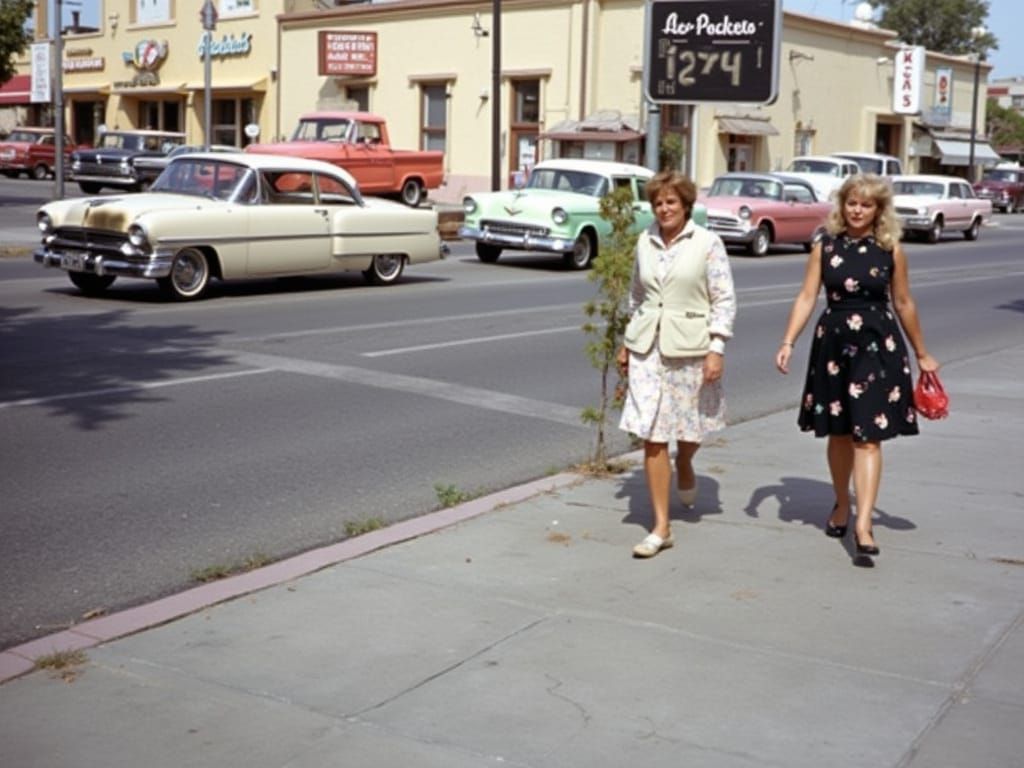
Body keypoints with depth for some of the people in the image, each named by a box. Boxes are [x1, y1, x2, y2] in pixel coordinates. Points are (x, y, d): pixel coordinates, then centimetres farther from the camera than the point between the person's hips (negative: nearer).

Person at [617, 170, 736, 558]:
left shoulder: (707, 243, -5)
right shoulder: (645, 242, 8)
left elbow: (724, 299, -7)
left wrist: (717, 349, -14)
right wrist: (627, 342, 17)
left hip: (689, 348, -3)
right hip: (648, 347, 3)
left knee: (690, 426, 14)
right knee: (652, 438, -2)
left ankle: (684, 466, 51)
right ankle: (661, 528, 4)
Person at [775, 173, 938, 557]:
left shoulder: (890, 249, 0)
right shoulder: (825, 247, 2)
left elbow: (903, 303, 8)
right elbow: (807, 297, -1)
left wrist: (922, 353, 14)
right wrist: (788, 342, -12)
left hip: (877, 345, -2)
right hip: (833, 342, 2)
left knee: (868, 436, -8)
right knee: (838, 432, 13)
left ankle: (863, 524, -12)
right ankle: (841, 505, 32)